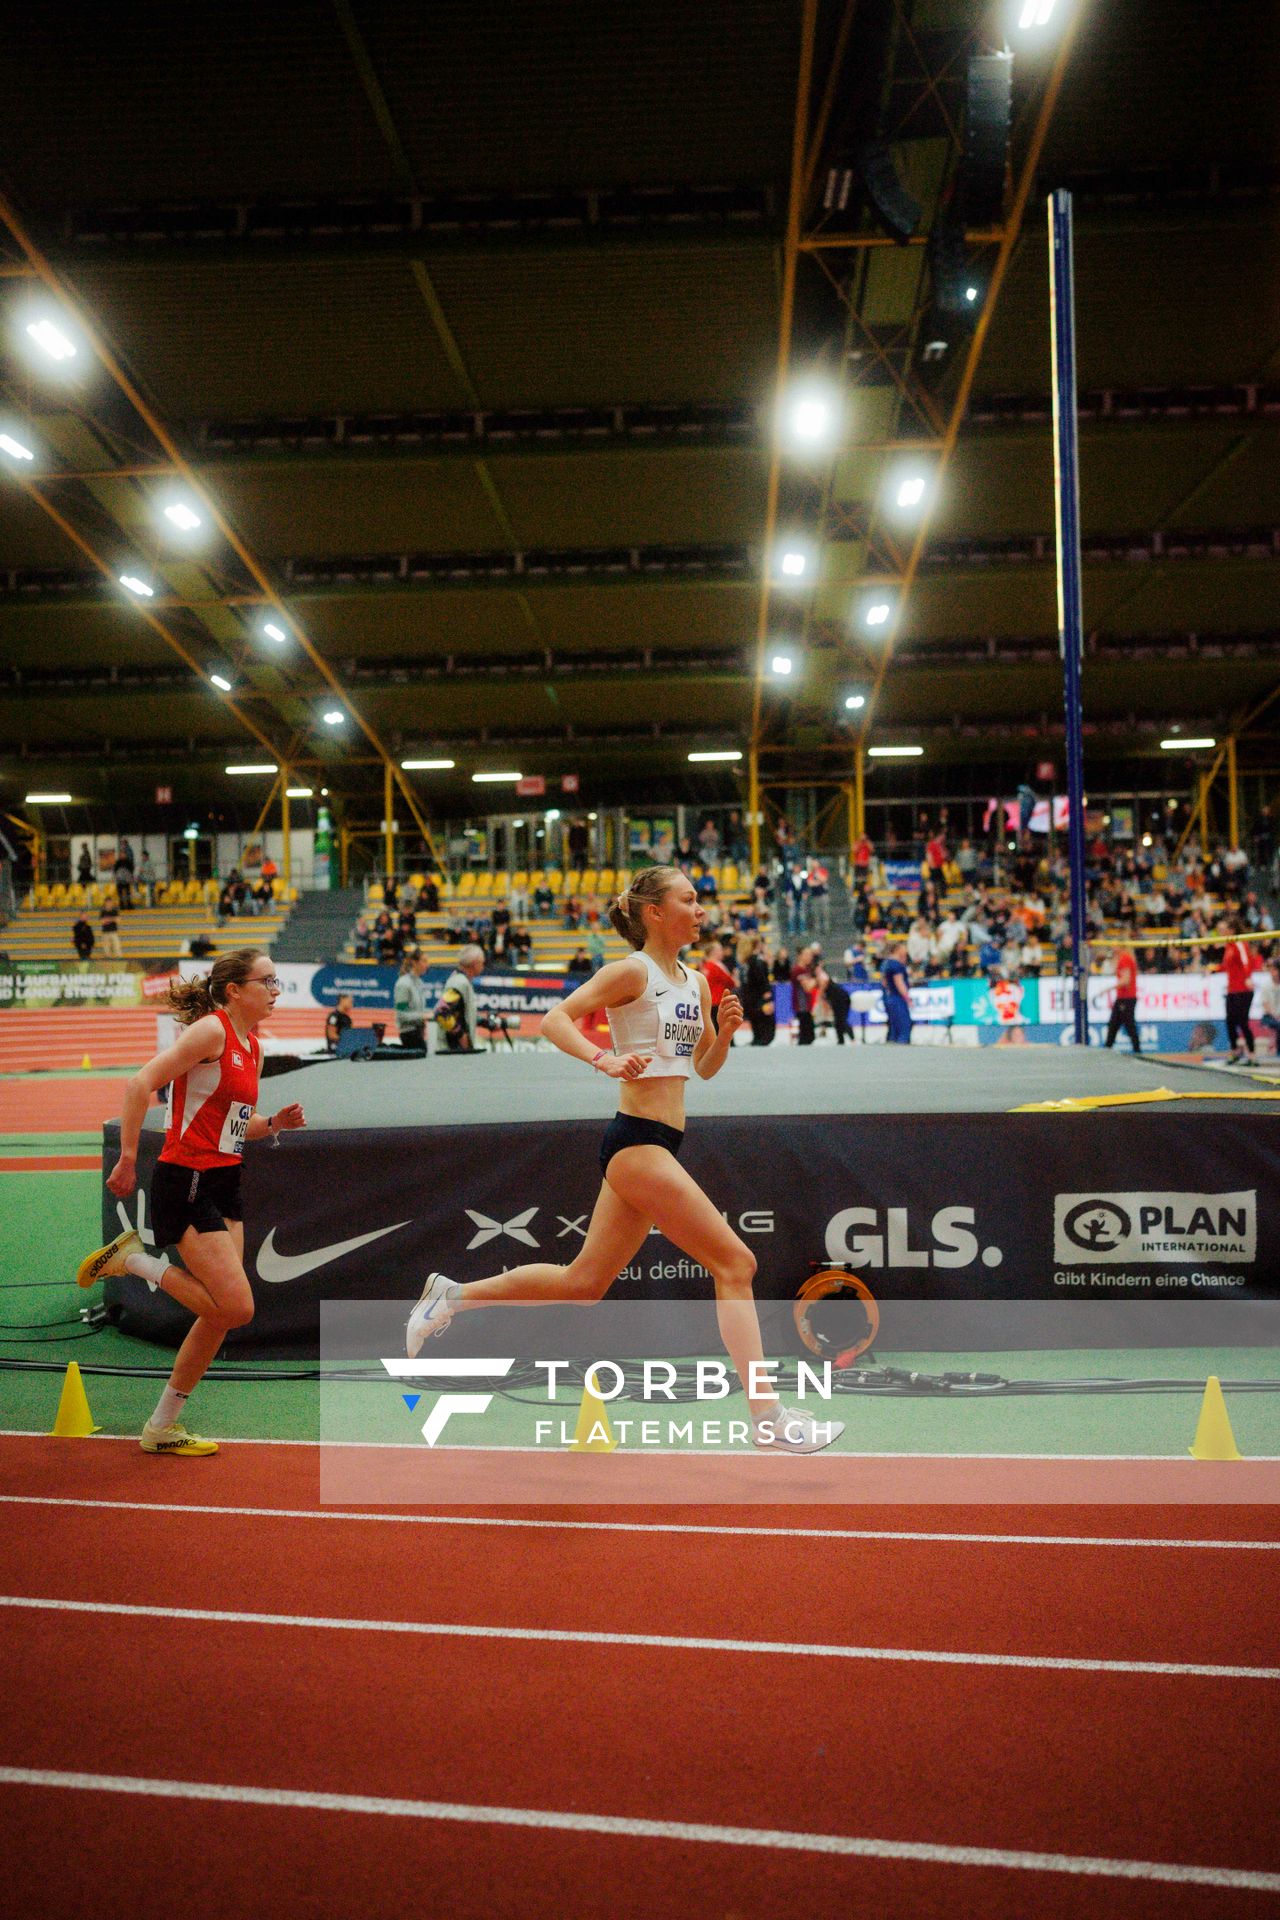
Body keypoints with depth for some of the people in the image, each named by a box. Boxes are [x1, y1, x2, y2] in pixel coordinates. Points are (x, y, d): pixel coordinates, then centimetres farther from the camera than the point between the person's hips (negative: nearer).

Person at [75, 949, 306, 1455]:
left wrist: (275, 1124, 3)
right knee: (237, 1308, -13)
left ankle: (163, 1428, 22)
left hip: (224, 1187, 9)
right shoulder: (211, 1030, -14)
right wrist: (127, 1161, -21)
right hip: (186, 1183, -9)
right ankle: (134, 1260, 4)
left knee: (220, 1315, 9)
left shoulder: (252, 1047, 13)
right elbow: (141, 1084, -19)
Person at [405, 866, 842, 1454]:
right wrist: (604, 1058, -30)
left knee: (584, 1282, 15)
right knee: (736, 1263, -10)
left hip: (660, 1144, 9)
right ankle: (768, 1418, -6)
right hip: (637, 1141, -9)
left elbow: (704, 1068, 22)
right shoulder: (631, 971, -8)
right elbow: (555, 1019, -15)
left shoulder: (696, 983, 15)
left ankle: (453, 1295, 29)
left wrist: (725, 1032, 2)